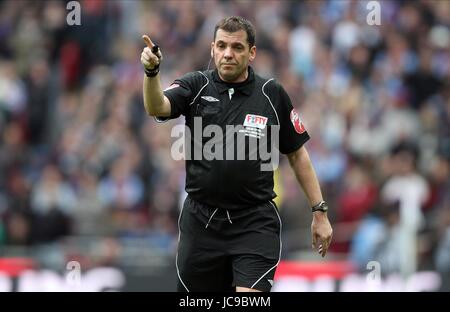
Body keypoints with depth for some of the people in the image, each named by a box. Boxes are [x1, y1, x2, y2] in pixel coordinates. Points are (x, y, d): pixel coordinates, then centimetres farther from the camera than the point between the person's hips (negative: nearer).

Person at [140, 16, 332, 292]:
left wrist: (320, 212, 5)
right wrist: (152, 71, -39)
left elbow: (298, 154, 9)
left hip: (255, 224, -2)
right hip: (201, 220, 2)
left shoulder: (272, 94, 1)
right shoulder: (196, 86, 1)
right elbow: (157, 107, -18)